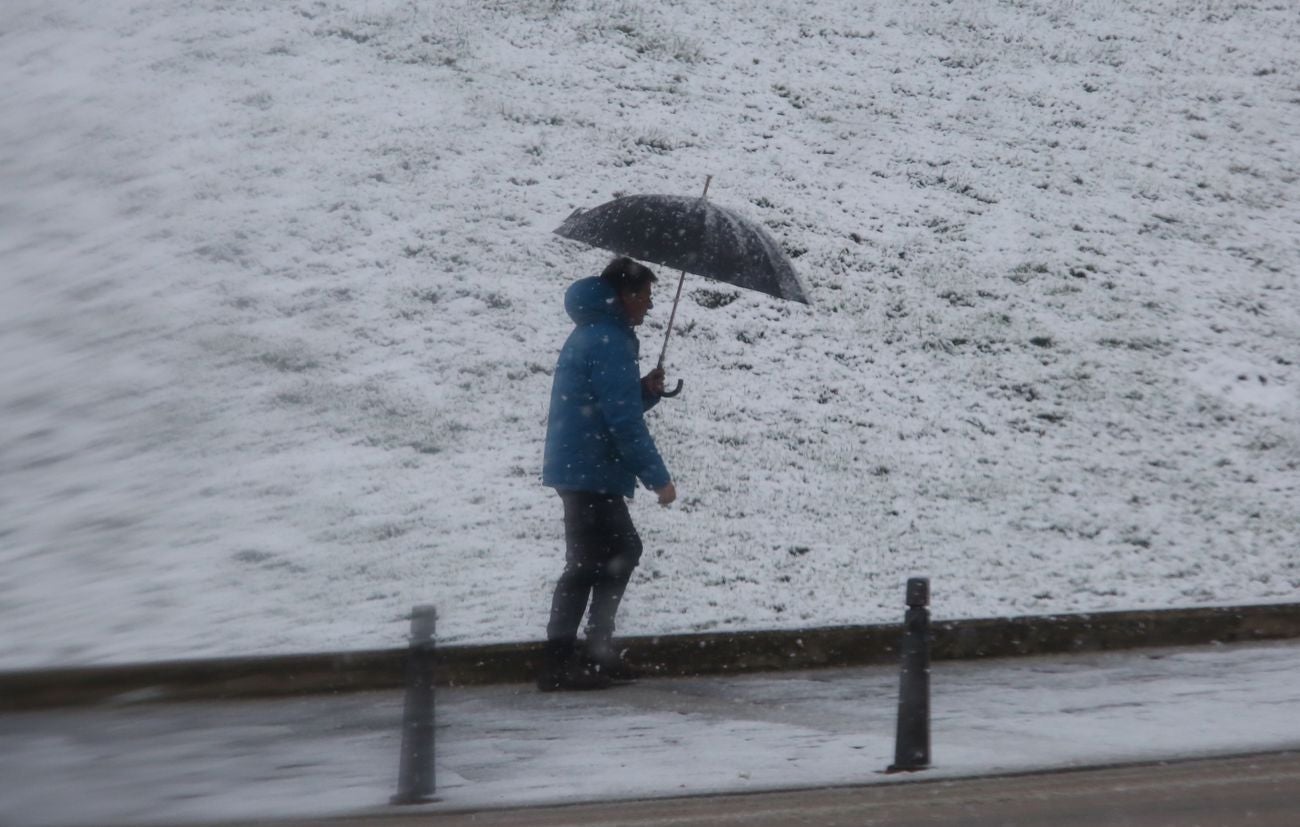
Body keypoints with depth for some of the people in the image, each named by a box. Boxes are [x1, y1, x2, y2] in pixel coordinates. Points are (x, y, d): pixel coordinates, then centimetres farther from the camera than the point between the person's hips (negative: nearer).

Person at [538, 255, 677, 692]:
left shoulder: (593, 335, 17)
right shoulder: (609, 343, -16)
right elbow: (623, 421, -21)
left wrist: (646, 391, 5)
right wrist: (657, 477, -17)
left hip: (580, 469, 11)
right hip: (591, 471, -11)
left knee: (622, 551, 19)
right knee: (590, 564, -7)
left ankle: (598, 651, 22)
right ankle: (559, 663, -7)